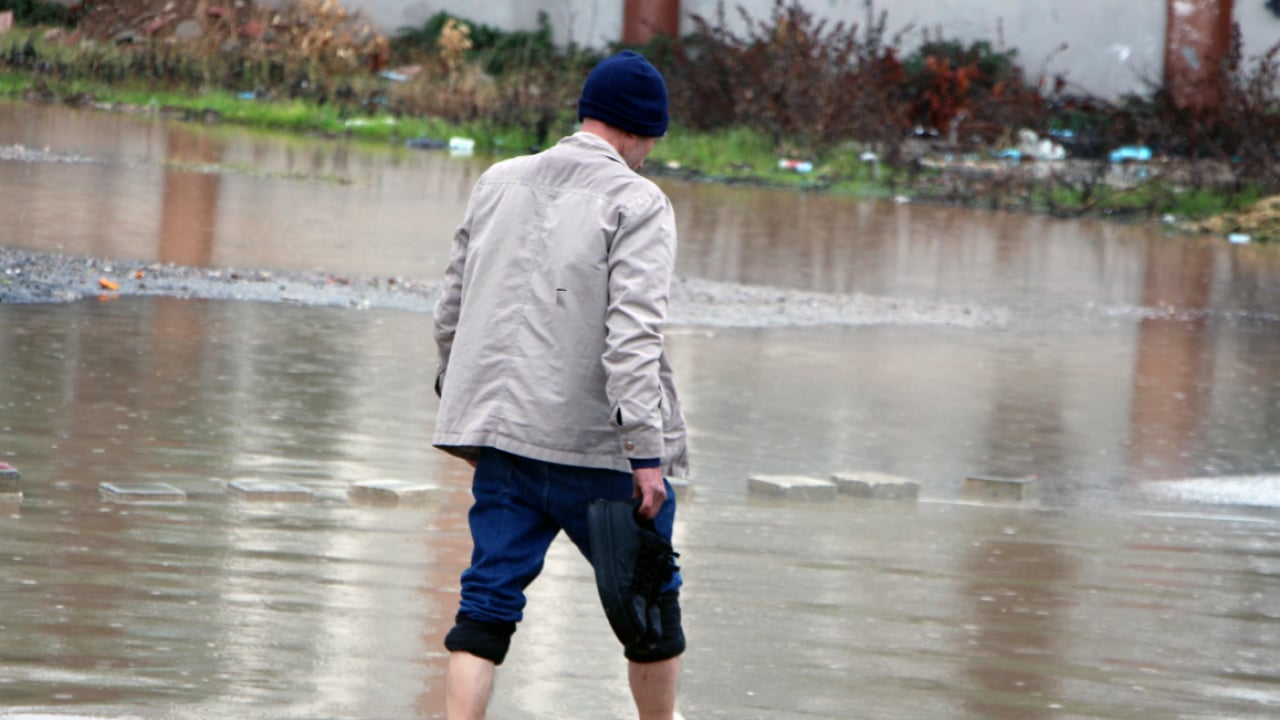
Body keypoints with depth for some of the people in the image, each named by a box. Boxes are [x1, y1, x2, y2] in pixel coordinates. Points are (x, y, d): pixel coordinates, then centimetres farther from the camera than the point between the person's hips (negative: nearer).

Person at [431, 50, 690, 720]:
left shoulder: (497, 183, 10)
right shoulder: (638, 203, -8)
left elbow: (452, 308, 17)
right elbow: (632, 336, -17)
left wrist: (455, 390, 33)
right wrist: (646, 454, -19)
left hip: (500, 431, 5)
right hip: (597, 446, -5)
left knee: (488, 603, 3)